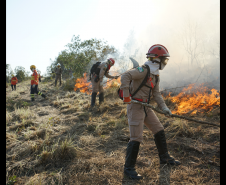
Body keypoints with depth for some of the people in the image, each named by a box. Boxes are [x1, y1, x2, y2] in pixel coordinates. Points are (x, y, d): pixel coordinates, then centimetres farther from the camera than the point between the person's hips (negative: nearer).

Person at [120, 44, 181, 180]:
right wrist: (126, 96, -30)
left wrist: (164, 107, -1)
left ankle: (164, 158, 34)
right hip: (135, 106, -9)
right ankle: (129, 168, 6)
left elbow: (156, 93, 11)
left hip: (146, 107, 9)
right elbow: (125, 77, -29)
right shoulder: (144, 70, -18)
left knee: (159, 130, 16)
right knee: (136, 138, -8)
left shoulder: (156, 75, 12)